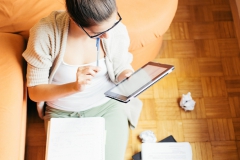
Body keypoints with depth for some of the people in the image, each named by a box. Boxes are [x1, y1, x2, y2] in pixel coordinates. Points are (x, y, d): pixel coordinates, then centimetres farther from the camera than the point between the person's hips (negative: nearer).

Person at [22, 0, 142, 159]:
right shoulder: (45, 33, -25)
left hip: (108, 105, 1)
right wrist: (74, 87, -36)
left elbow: (121, 68, 0)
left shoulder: (117, 29, -19)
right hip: (62, 113, 0)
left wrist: (129, 77, -24)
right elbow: (35, 91, -18)